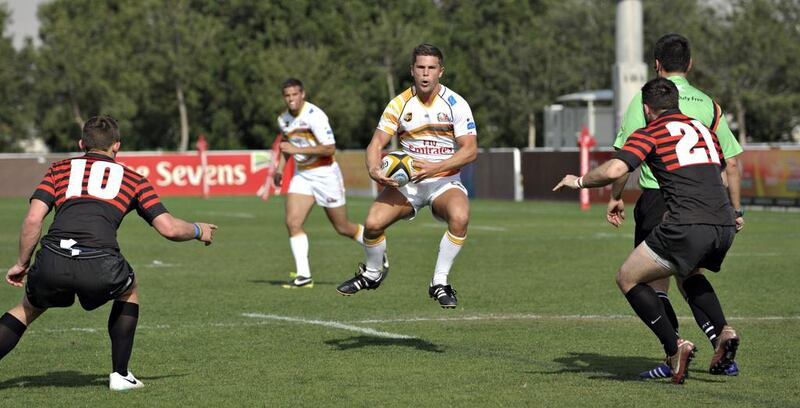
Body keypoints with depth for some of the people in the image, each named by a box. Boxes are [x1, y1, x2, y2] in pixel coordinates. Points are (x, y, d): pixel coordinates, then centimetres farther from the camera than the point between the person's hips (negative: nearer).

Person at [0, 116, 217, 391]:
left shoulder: (60, 169, 24)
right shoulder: (132, 178, 23)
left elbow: (33, 219, 11)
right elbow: (169, 229, 16)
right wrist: (198, 231, 36)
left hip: (51, 265, 1)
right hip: (100, 269, -1)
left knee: (28, 308, 30)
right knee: (129, 290, 33)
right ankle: (120, 375, 28)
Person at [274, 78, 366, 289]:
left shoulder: (315, 115, -20)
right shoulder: (283, 119, 4)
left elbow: (330, 148, -26)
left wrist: (297, 150, -28)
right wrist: (280, 167, 15)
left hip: (325, 174, -6)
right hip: (301, 175, 6)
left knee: (343, 228, 5)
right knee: (292, 222, -13)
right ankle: (303, 275, -11)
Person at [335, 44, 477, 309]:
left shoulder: (455, 104, -9)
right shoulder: (399, 104, -3)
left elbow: (470, 150, -12)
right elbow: (377, 142, -4)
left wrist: (435, 168, -24)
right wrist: (374, 169, -26)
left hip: (444, 181, -2)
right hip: (406, 182, 2)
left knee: (460, 217, -35)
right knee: (373, 223, -19)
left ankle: (439, 283, -18)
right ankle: (372, 274, 13)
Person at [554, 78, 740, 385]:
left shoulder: (650, 133, 4)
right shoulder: (703, 129, 23)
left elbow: (614, 170, -10)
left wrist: (579, 181, 7)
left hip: (686, 226, -7)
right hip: (725, 224, 7)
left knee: (628, 279, 10)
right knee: (688, 274, 36)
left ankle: (674, 348, -2)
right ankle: (723, 330, 14)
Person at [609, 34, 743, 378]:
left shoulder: (647, 100, -3)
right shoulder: (708, 105, 9)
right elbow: (732, 162, 8)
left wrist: (615, 197, 0)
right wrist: (736, 210, 15)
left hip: (657, 199, -5)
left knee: (653, 282, 1)